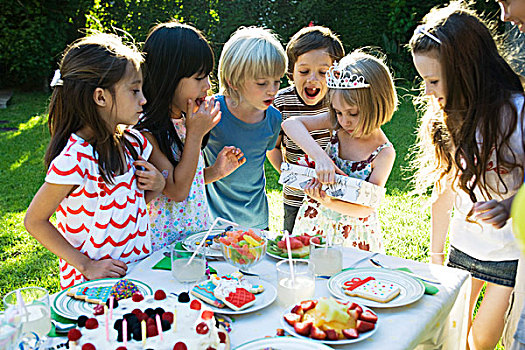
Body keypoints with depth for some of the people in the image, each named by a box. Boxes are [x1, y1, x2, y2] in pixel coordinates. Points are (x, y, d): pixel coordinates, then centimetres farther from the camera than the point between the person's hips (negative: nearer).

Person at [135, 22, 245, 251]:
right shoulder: (144, 131, -16)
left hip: (198, 233, 7)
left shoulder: (185, 122, 9)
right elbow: (176, 191, -18)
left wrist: (215, 171, 2)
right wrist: (195, 134, -16)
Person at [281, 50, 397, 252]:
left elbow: (365, 208, -21)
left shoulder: (384, 153, -20)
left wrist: (327, 202, -38)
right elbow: (290, 124, -24)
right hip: (315, 222, 3)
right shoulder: (337, 124, -11)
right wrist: (320, 156, -37)